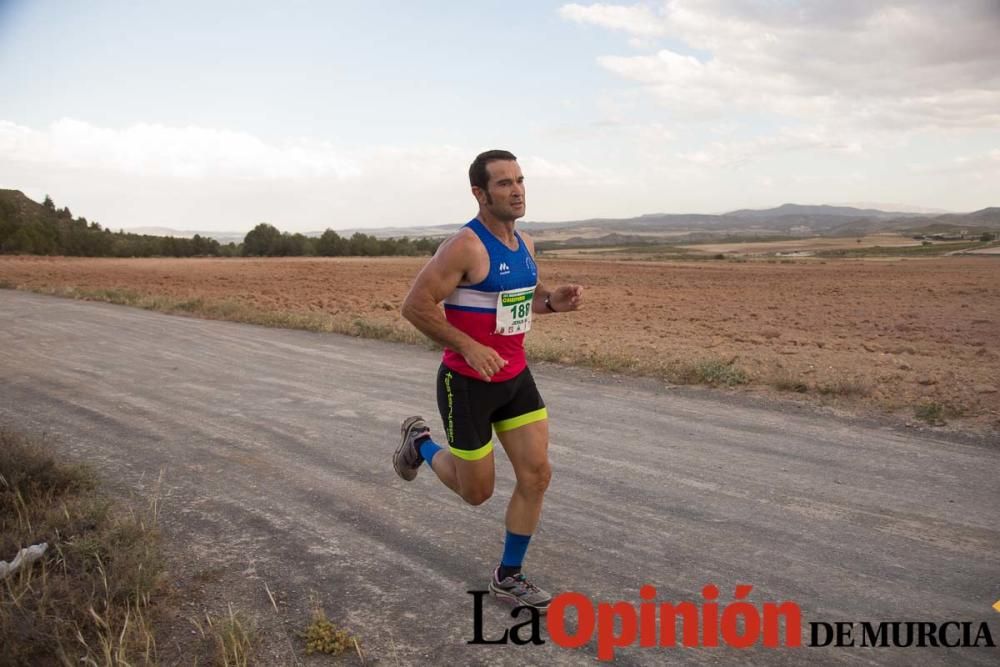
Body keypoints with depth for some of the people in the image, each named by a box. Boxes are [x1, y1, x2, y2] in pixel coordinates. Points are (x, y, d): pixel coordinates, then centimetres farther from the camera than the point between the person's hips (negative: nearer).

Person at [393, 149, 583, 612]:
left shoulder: (524, 244, 5)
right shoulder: (465, 246, -20)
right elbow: (415, 305, -21)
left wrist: (555, 301, -2)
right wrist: (469, 347, -25)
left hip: (516, 377, 7)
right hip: (468, 383, -7)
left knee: (537, 475, 0)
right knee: (477, 492, 6)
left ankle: (508, 578, 18)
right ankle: (420, 443, 36)